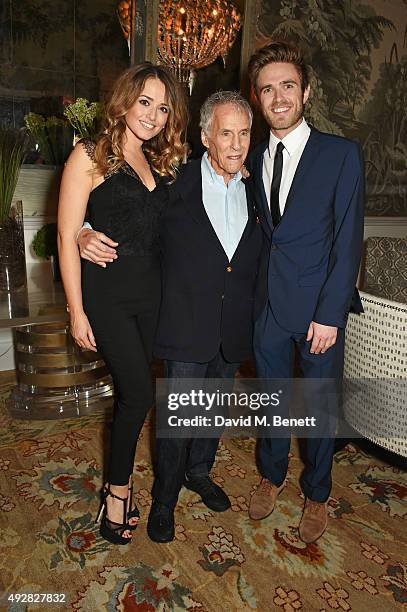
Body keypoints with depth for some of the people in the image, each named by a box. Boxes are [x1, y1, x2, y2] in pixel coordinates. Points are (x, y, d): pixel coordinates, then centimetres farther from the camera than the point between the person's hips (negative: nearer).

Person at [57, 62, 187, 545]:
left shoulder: (158, 163, 13)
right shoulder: (89, 156, -6)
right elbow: (67, 236, -10)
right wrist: (77, 312, -11)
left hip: (151, 290, 6)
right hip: (107, 292, -6)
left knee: (130, 391, 11)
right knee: (140, 393, -6)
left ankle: (119, 482, 30)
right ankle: (118, 488, 19)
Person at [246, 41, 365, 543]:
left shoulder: (341, 154, -5)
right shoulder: (255, 159, 8)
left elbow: (348, 240, -10)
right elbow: (263, 231, 9)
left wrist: (329, 313, -14)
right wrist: (254, 290, -2)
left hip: (320, 308, -3)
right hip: (268, 304, 4)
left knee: (319, 406, 10)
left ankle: (316, 495, 35)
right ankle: (271, 476, 41)